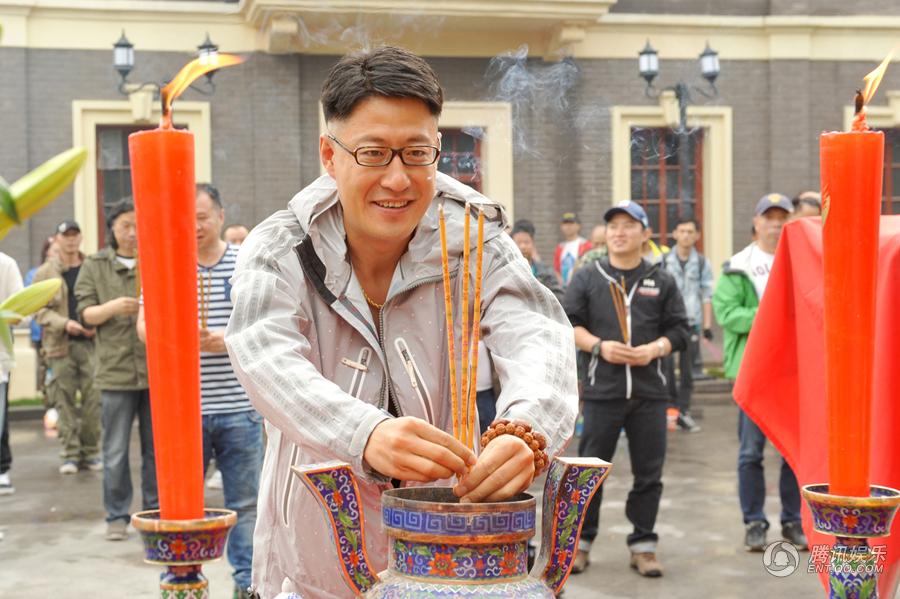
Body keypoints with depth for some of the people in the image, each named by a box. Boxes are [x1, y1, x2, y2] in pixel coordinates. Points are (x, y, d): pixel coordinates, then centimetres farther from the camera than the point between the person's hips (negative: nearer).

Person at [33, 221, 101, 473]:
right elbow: (40, 309, 1)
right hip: (60, 345, 0)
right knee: (65, 401, 2)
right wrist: (64, 323, -13)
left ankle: (90, 452, 10)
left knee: (93, 399, -1)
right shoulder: (45, 272, 5)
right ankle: (70, 454, 10)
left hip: (91, 342, 0)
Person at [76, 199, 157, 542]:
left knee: (156, 448, 9)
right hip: (115, 370, 0)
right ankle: (117, 516, 14)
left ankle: (155, 511, 21)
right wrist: (113, 307, -17)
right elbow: (86, 313, 3)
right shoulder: (95, 266, 7)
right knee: (115, 451, 3)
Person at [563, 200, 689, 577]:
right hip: (602, 390, -1)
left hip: (650, 393, 1)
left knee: (648, 473, 6)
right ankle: (581, 542, 16)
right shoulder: (587, 278, 6)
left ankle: (643, 545, 18)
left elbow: (678, 330, 8)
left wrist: (654, 349, -11)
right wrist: (599, 346, -12)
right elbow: (568, 324, 3)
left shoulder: (662, 282, 8)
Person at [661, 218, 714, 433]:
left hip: (692, 322, 1)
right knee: (665, 364, -9)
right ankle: (670, 403, 8)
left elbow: (707, 296, 6)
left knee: (687, 369, 6)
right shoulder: (664, 261, 4)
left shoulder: (702, 263, 6)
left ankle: (684, 411, 14)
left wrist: (707, 325, 1)